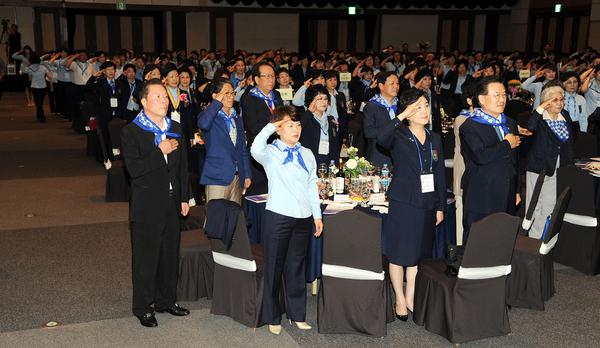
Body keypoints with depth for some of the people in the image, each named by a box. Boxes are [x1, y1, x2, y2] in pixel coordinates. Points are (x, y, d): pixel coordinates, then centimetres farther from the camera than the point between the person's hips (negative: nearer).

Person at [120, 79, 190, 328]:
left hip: (171, 204, 6)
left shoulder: (175, 129, 9)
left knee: (170, 255, 15)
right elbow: (134, 169, -20)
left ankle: (166, 300, 31)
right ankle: (143, 307, 19)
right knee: (145, 258, 4)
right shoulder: (131, 132, -9)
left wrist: (184, 198, 10)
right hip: (147, 206, -5)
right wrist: (160, 151, -20)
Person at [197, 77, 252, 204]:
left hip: (237, 178, 6)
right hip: (217, 178, -6)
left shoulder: (237, 119, 17)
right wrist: (217, 102, -16)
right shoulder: (210, 117, -2)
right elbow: (203, 124, -28)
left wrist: (247, 175, 13)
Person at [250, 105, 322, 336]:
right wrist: (270, 126, -20)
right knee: (274, 266, 5)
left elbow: (312, 186, 15)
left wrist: (317, 215, 12)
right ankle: (272, 317, 16)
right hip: (278, 215, -4)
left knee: (296, 266, 13)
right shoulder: (271, 153, -4)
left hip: (303, 217, 4)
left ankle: (297, 313, 24)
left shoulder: (307, 154, 11)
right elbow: (256, 150, -29)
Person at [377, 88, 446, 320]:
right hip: (402, 204, -5)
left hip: (427, 205, 5)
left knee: (418, 253, 13)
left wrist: (441, 207, 8)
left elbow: (440, 175, 11)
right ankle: (400, 299, 20)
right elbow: (381, 139, -32)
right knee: (399, 254, 4)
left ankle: (411, 297, 27)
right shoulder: (399, 137, -6)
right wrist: (402, 116, -28)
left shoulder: (435, 139, 10)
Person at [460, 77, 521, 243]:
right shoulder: (470, 127, -8)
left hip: (507, 198, 6)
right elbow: (480, 156, -24)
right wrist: (507, 144, -10)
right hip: (481, 200, -6)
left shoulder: (510, 124, 17)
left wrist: (517, 190, 20)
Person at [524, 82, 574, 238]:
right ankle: (532, 238, 13)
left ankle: (540, 237, 19)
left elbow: (569, 143, 14)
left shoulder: (566, 116, 7)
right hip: (538, 167, -5)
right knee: (534, 205, 3)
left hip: (558, 170, 5)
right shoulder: (539, 118, -10)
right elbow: (529, 128, -35)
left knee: (549, 205, 8)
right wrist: (541, 108, -33)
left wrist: (569, 166, 11)